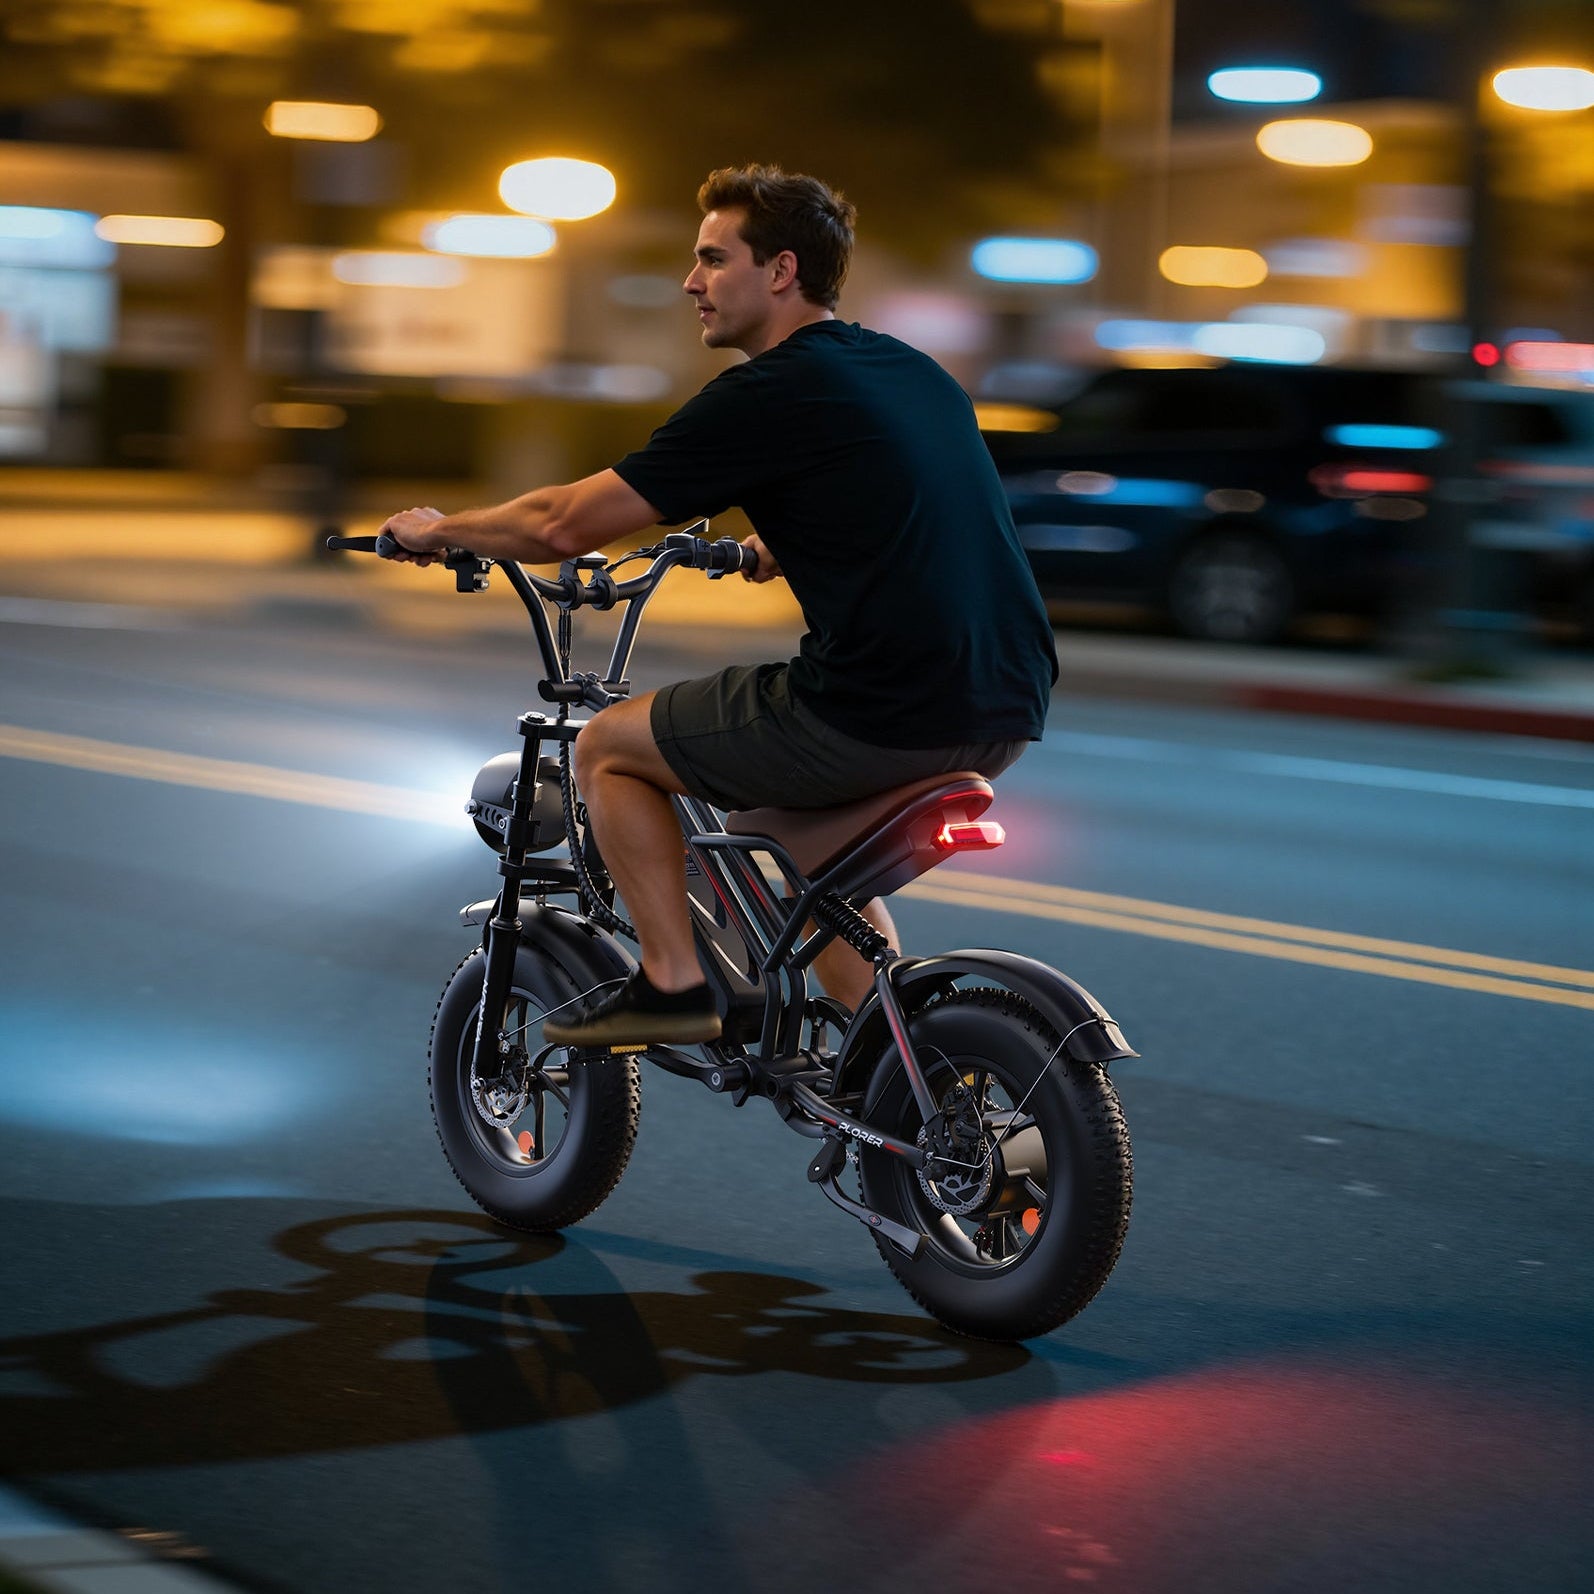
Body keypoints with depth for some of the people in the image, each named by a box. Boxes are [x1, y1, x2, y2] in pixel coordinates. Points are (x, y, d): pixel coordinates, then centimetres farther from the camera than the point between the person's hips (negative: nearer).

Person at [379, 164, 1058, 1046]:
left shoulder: (766, 395, -7)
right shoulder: (917, 372, 17)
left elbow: (568, 522, -4)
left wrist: (438, 528, 13)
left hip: (884, 717, -8)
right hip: (1005, 713, 8)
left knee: (607, 747, 9)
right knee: (801, 797, 34)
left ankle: (673, 984, 8)